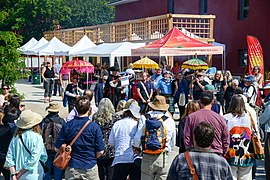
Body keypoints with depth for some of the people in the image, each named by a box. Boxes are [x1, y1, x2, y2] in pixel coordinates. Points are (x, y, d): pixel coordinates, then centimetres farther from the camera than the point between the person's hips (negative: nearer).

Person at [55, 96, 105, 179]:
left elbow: (57, 148, 1)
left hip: (72, 169, 2)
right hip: (90, 168, -2)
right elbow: (100, 152, -7)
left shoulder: (67, 126, -3)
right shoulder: (94, 127, -9)